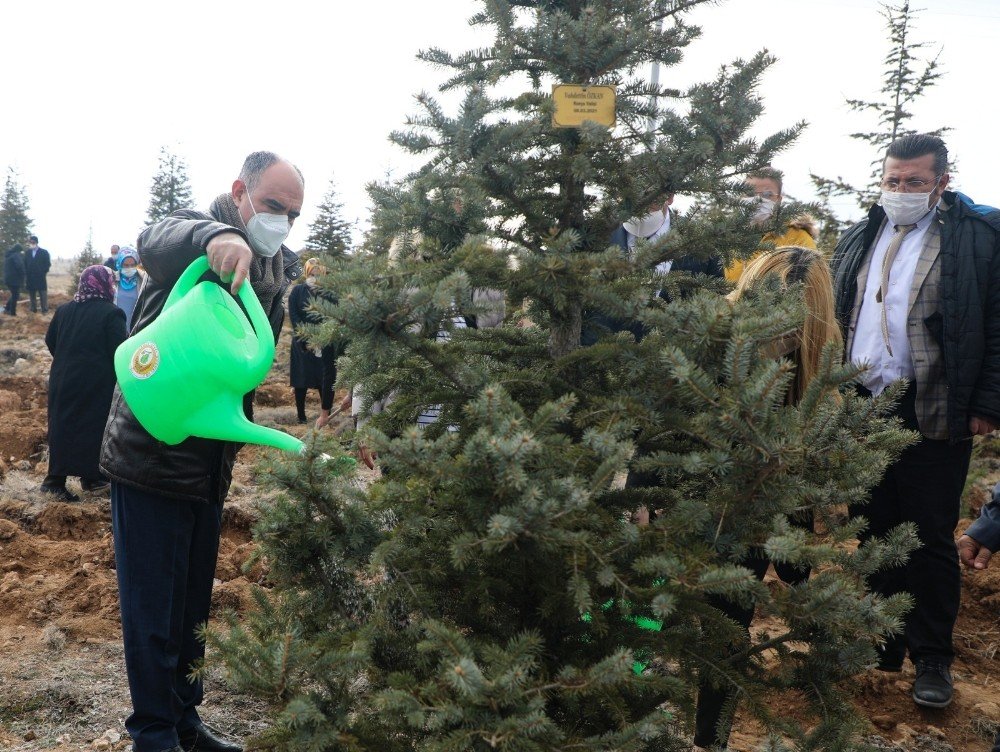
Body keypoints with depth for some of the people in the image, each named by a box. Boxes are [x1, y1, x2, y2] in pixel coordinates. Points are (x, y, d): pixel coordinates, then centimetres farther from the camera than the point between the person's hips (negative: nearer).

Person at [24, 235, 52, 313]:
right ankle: (33, 309, 17)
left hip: (40, 278, -3)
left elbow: (48, 264, -1)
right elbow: (25, 265, 8)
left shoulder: (44, 252, 1)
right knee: (31, 295, 9)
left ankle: (45, 309, 4)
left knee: (43, 294, -1)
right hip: (30, 278, 3)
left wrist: (43, 273, -8)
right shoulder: (27, 253, 9)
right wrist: (25, 276, 0)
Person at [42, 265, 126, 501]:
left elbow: (50, 341, 14)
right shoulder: (111, 314, -13)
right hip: (98, 383, -5)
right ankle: (91, 477, 15)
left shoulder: (64, 310, 6)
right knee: (95, 427, 7)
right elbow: (118, 351, -16)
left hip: (64, 379, 5)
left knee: (63, 426, 9)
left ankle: (56, 479, 7)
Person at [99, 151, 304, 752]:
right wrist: (214, 236, -56)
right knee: (153, 612, 1)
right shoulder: (200, 240, -13)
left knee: (193, 607, 18)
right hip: (152, 457, -7)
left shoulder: (275, 272, 9)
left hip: (210, 466, 7)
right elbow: (156, 241, -36)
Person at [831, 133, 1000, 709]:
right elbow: (836, 318, 15)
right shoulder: (860, 240, 11)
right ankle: (880, 645, 29)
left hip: (933, 418, -5)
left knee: (931, 540, 4)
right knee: (873, 532, 14)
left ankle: (933, 658, 18)